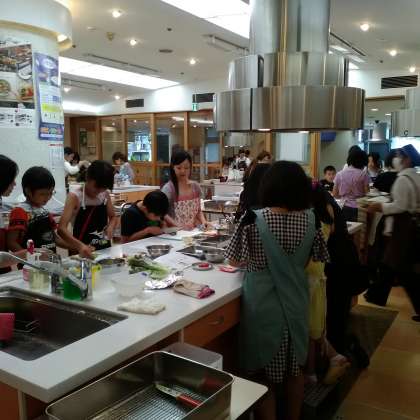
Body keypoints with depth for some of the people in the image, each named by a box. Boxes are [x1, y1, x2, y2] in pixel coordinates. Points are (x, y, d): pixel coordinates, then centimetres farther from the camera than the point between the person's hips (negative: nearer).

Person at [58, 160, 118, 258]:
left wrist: (110, 226, -7)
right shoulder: (75, 197, -12)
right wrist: (80, 246, -37)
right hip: (83, 251, -3)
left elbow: (113, 217, 16)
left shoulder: (105, 194, 3)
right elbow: (62, 228, -22)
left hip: (105, 250, 3)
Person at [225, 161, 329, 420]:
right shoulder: (310, 219, -8)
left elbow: (235, 261, -8)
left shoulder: (254, 220, -18)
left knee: (264, 372, 13)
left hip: (264, 305, -4)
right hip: (296, 302, 4)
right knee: (294, 368, 22)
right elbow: (311, 260, 3)